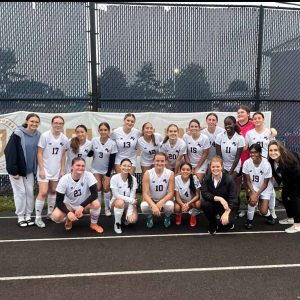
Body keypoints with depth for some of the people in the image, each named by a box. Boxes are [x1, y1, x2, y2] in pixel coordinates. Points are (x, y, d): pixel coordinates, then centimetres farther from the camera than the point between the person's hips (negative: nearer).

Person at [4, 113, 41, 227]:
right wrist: (14, 171, -19)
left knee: (30, 191, 7)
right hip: (17, 169, -4)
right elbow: (10, 152, -18)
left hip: (30, 170, 5)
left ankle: (28, 216, 19)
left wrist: (36, 169, 3)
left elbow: (38, 152, 6)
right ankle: (20, 217, 14)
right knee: (20, 192, 1)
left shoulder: (38, 135, -2)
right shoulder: (18, 134, -17)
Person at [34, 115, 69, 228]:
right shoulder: (45, 136, -12)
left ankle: (50, 213, 31)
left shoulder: (64, 139, 1)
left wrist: (62, 170, 7)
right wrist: (41, 169, -15)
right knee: (43, 192, -9)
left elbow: (63, 155, 9)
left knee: (53, 191, 15)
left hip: (56, 170, 5)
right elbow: (39, 153, -11)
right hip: (44, 169, -5)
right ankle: (38, 218, 2)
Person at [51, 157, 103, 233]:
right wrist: (68, 213, -33)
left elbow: (94, 194, -27)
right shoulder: (64, 179, -20)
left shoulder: (88, 175, -22)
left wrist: (82, 206, -37)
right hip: (69, 205, 0)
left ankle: (94, 224, -1)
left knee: (96, 203, -32)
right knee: (56, 216, -27)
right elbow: (59, 201, -18)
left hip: (85, 205, 0)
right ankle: (69, 220, 10)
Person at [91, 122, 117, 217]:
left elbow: (112, 161, -13)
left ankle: (107, 208, 15)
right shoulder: (94, 141, -12)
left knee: (106, 188, -2)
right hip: (95, 169, 1)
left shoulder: (112, 143, -16)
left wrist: (108, 174, -13)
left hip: (106, 170, -1)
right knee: (98, 188, -1)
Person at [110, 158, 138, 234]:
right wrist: (130, 200, -27)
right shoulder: (114, 178, -17)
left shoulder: (133, 179, -11)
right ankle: (117, 224, -12)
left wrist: (130, 212, -24)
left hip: (129, 203, 1)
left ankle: (126, 217, 13)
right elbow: (116, 195, -19)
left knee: (133, 219, -26)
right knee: (120, 202, -37)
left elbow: (132, 196, -14)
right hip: (116, 202, -1)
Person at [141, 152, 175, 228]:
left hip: (164, 199, 0)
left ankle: (167, 216, 6)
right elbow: (145, 193, -20)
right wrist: (153, 205, -36)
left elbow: (171, 193, -14)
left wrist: (161, 202, -31)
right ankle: (149, 216, 7)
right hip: (151, 199, 0)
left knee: (170, 205, -34)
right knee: (144, 206, -33)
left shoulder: (170, 173, -15)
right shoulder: (148, 173, -17)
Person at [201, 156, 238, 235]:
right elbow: (204, 194, -21)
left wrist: (226, 213, -33)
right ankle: (213, 225, -1)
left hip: (227, 206, -3)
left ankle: (228, 223, 12)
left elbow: (233, 198, -22)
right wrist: (219, 198, -33)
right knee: (204, 203, -29)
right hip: (214, 205, 3)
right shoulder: (207, 178, -12)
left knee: (227, 221, -31)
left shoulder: (229, 179, -19)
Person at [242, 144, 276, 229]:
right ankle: (249, 219, -4)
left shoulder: (266, 164, -25)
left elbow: (265, 183, -17)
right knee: (253, 200, -30)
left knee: (263, 212, -8)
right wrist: (253, 192, -23)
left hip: (265, 189, -1)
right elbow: (247, 180, -10)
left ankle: (269, 215, 30)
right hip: (253, 187, 1)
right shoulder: (247, 163, -20)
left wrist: (257, 194, -24)